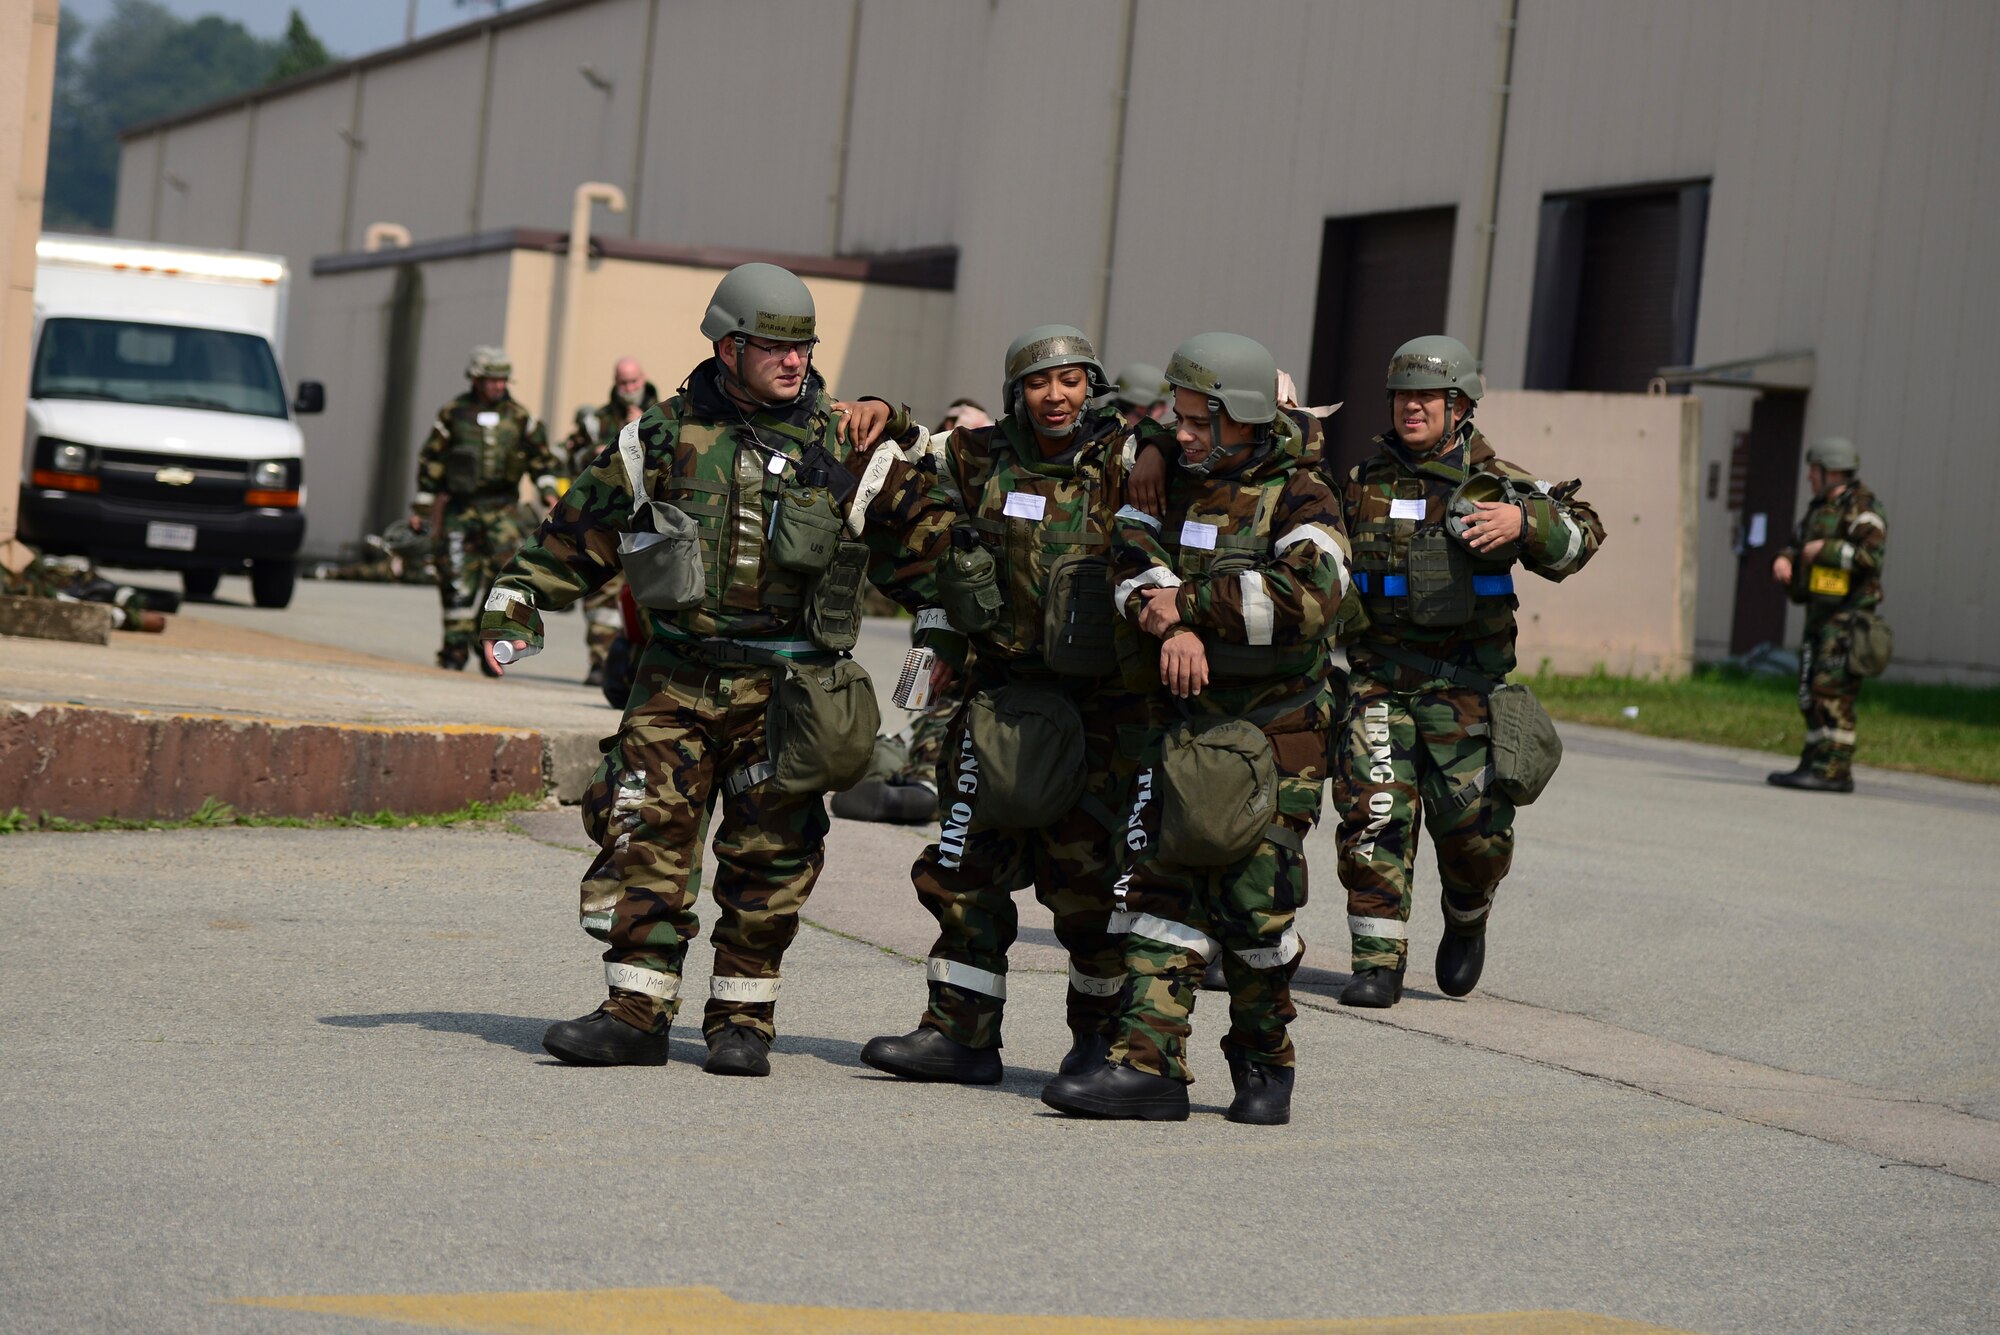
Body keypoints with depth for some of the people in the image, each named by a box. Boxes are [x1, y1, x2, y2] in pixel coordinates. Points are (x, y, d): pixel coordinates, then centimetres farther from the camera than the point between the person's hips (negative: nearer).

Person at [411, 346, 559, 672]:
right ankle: (456, 648, 3)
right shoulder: (453, 414, 3)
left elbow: (541, 458, 15)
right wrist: (421, 507, 8)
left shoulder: (519, 417, 6)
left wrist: (549, 491, 0)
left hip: (501, 508, 1)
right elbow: (430, 462, 8)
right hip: (460, 507, -1)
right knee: (458, 577, -4)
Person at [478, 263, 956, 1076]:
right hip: (676, 678, 1)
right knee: (644, 836, -4)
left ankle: (743, 1018, 12)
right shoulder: (666, 436, 4)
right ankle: (636, 1012, 1)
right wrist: (516, 603, 8)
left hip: (784, 690, -1)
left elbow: (924, 544, 7)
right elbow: (582, 527, 11)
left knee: (768, 855, 1)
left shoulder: (844, 449, 1)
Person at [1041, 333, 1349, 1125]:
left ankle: (1265, 1059, 14)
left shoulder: (1301, 500, -9)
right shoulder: (1177, 486, 10)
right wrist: (1174, 626, -21)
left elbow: (1307, 597, -24)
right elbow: (1132, 557, -2)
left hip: (1281, 731, -5)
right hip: (1193, 717, 5)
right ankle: (1149, 1063, -4)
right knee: (1168, 879, -2)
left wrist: (1188, 600, -18)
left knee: (1252, 894, -6)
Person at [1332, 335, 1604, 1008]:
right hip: (1377, 674, 1)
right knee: (1374, 813, -8)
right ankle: (1378, 961, -2)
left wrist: (1524, 522, -26)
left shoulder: (1495, 481, 0)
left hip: (1466, 681, -1)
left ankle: (1466, 923, 29)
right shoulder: (1364, 481, 8)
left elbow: (1579, 536, -9)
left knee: (1474, 823, -1)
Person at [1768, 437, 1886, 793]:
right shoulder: (1820, 507, 18)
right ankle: (1814, 765, 14)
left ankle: (1833, 770, -15)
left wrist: (1825, 549, -18)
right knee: (1812, 693, 10)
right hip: (1820, 615, 10)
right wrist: (1785, 559, 1)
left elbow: (1871, 555, -23)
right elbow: (1797, 545, 23)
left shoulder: (1861, 507, -11)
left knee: (1832, 692, -14)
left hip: (1846, 616, -10)